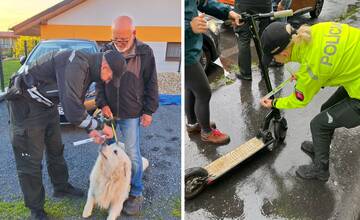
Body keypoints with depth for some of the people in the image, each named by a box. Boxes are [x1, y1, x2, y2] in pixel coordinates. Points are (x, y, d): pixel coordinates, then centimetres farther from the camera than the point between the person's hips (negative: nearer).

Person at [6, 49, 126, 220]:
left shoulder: (87, 68, 0)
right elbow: (72, 111, -37)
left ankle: (61, 188, 42)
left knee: (56, 150, 21)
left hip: (47, 105, 10)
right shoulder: (76, 64, -31)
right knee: (30, 160, 1)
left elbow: (76, 103, 12)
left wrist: (90, 129, 3)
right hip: (26, 105, -10)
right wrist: (100, 126, -22)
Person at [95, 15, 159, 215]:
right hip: (108, 111, 4)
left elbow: (151, 84, -2)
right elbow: (99, 80, 7)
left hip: (132, 114, -3)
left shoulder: (144, 52, -7)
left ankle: (136, 194, 19)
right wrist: (102, 104, -5)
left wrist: (149, 111, -4)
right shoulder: (106, 51, 0)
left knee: (132, 154, 1)